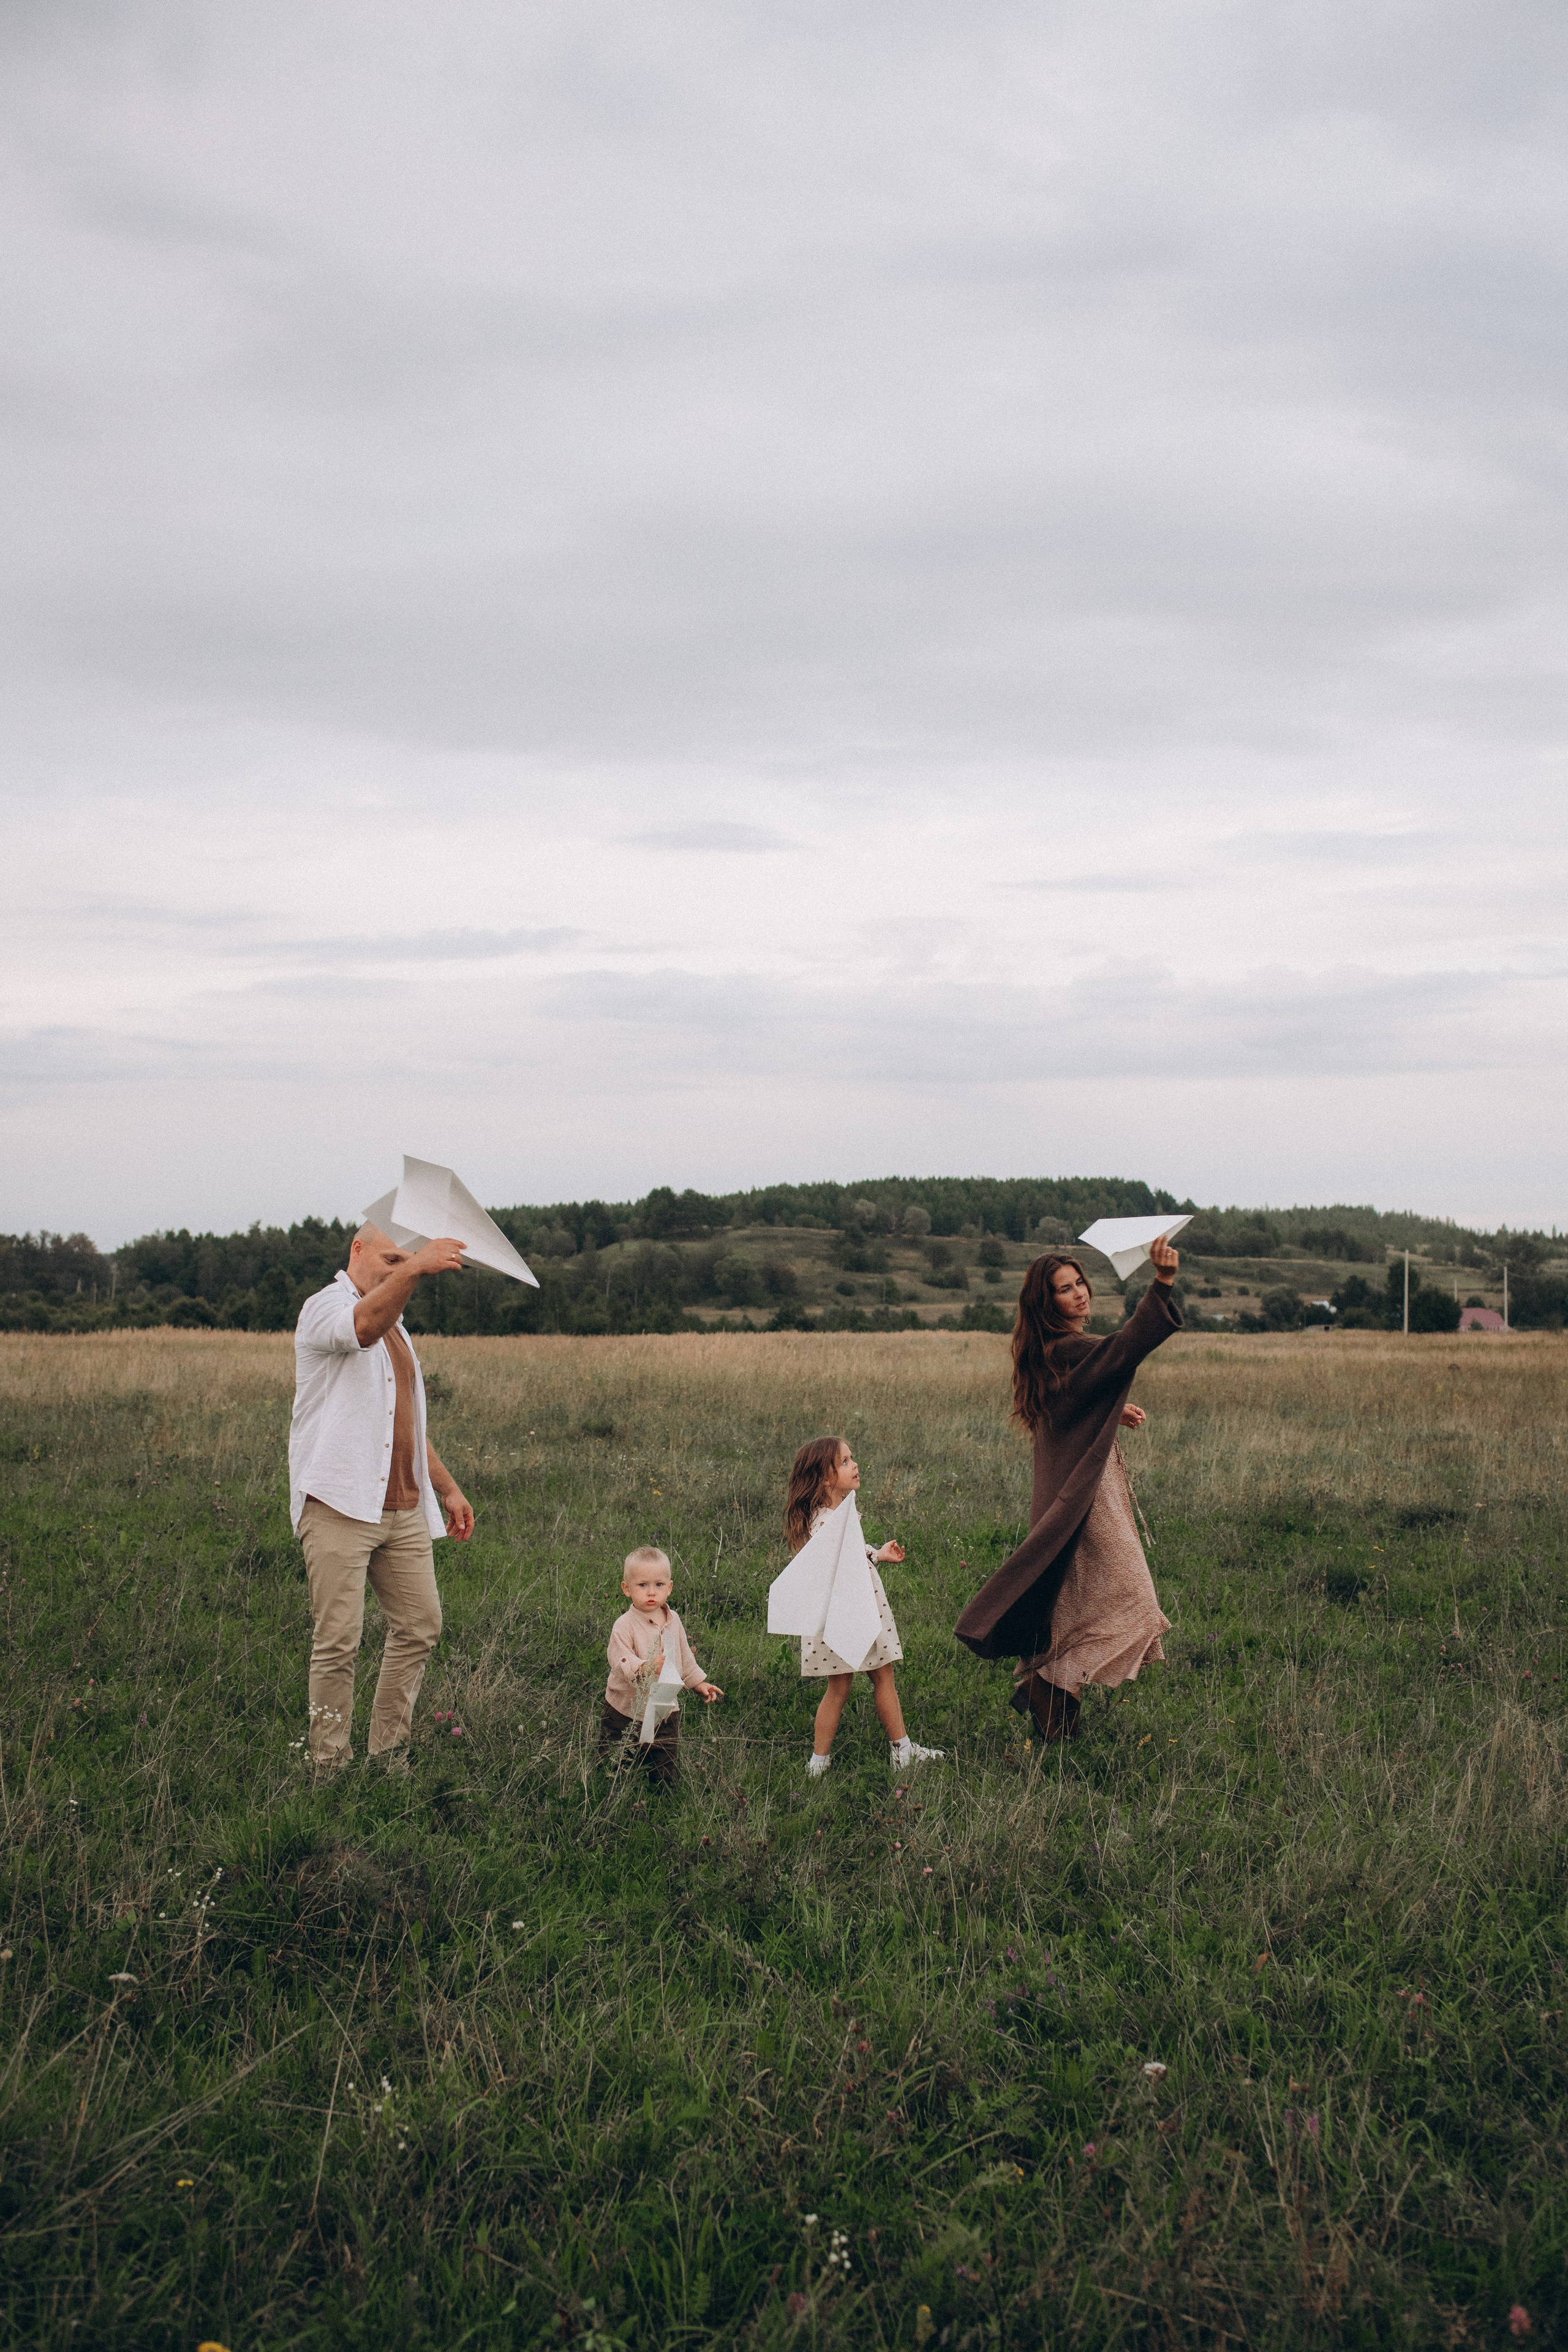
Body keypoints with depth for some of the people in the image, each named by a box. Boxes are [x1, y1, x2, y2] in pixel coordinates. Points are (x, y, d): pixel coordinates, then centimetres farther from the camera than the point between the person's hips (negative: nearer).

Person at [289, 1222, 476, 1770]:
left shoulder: (395, 1327, 23)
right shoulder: (326, 1307, -4)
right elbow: (363, 1327, -31)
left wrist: (447, 1488, 25)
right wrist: (414, 1269, -45)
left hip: (403, 1509, 8)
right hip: (339, 1506, -8)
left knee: (420, 1625, 7)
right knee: (339, 1640, -8)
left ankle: (389, 1754, 17)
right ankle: (330, 1767, 1)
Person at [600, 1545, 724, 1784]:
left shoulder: (673, 1621, 2)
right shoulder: (624, 1626, -18)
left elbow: (684, 1656, 17)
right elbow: (621, 1661, -29)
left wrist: (699, 1684, 19)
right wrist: (646, 1667, -45)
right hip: (626, 1713, -4)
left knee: (666, 1777, 10)